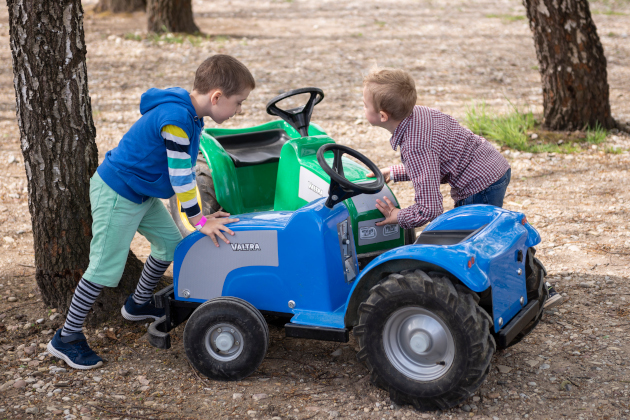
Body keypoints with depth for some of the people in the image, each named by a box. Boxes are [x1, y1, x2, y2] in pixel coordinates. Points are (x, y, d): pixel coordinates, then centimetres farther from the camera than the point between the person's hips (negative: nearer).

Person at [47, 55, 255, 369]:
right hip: (116, 195, -10)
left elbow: (188, 171, 11)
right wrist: (199, 221, -18)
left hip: (142, 194, 10)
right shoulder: (175, 118, -29)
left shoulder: (191, 115, 3)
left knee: (170, 244, 16)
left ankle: (138, 305, 38)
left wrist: (201, 215, 9)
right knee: (106, 268, -6)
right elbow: (180, 176, -26)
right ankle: (66, 338, 6)